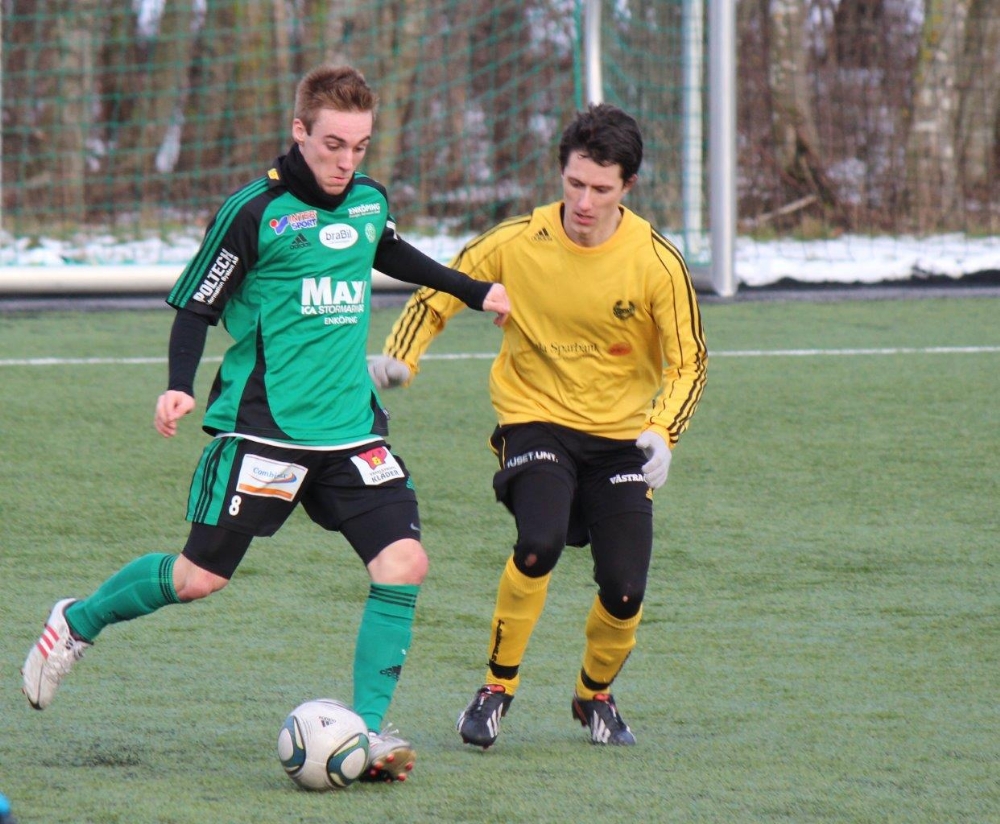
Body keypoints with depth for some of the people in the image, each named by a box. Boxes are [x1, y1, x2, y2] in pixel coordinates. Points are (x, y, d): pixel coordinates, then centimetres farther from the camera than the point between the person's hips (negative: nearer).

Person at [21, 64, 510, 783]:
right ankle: (78, 622, 24)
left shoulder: (370, 202, 8)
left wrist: (476, 291, 40)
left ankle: (369, 727, -2)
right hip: (263, 426, -5)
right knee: (202, 575, -3)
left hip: (352, 426, 5)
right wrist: (180, 386, -19)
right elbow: (197, 304, -4)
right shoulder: (255, 212, -10)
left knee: (404, 562, -10)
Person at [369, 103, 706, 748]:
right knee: (539, 544, -29)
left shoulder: (657, 262, -12)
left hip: (621, 435, 1)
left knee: (625, 592, -7)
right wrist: (401, 357, -15)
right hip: (537, 421, -1)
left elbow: (688, 362, -5)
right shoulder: (517, 243, -11)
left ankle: (595, 695, 26)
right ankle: (497, 687, -8)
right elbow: (437, 296, 2)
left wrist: (661, 432, -22)